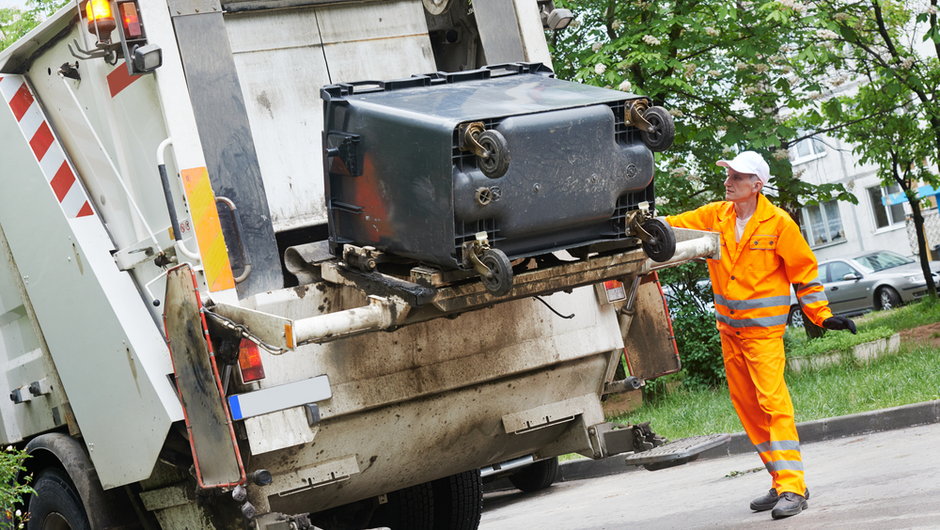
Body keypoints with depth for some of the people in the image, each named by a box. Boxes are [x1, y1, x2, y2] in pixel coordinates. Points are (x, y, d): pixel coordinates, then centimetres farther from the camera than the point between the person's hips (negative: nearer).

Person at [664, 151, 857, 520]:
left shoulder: (778, 223, -8)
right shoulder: (716, 216, 4)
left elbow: (803, 271, -2)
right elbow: (674, 227, 5)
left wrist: (823, 316, -5)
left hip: (763, 329, -6)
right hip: (728, 328, 6)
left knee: (773, 401, -15)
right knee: (746, 406, 9)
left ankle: (792, 487, -15)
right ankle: (781, 482, 18)